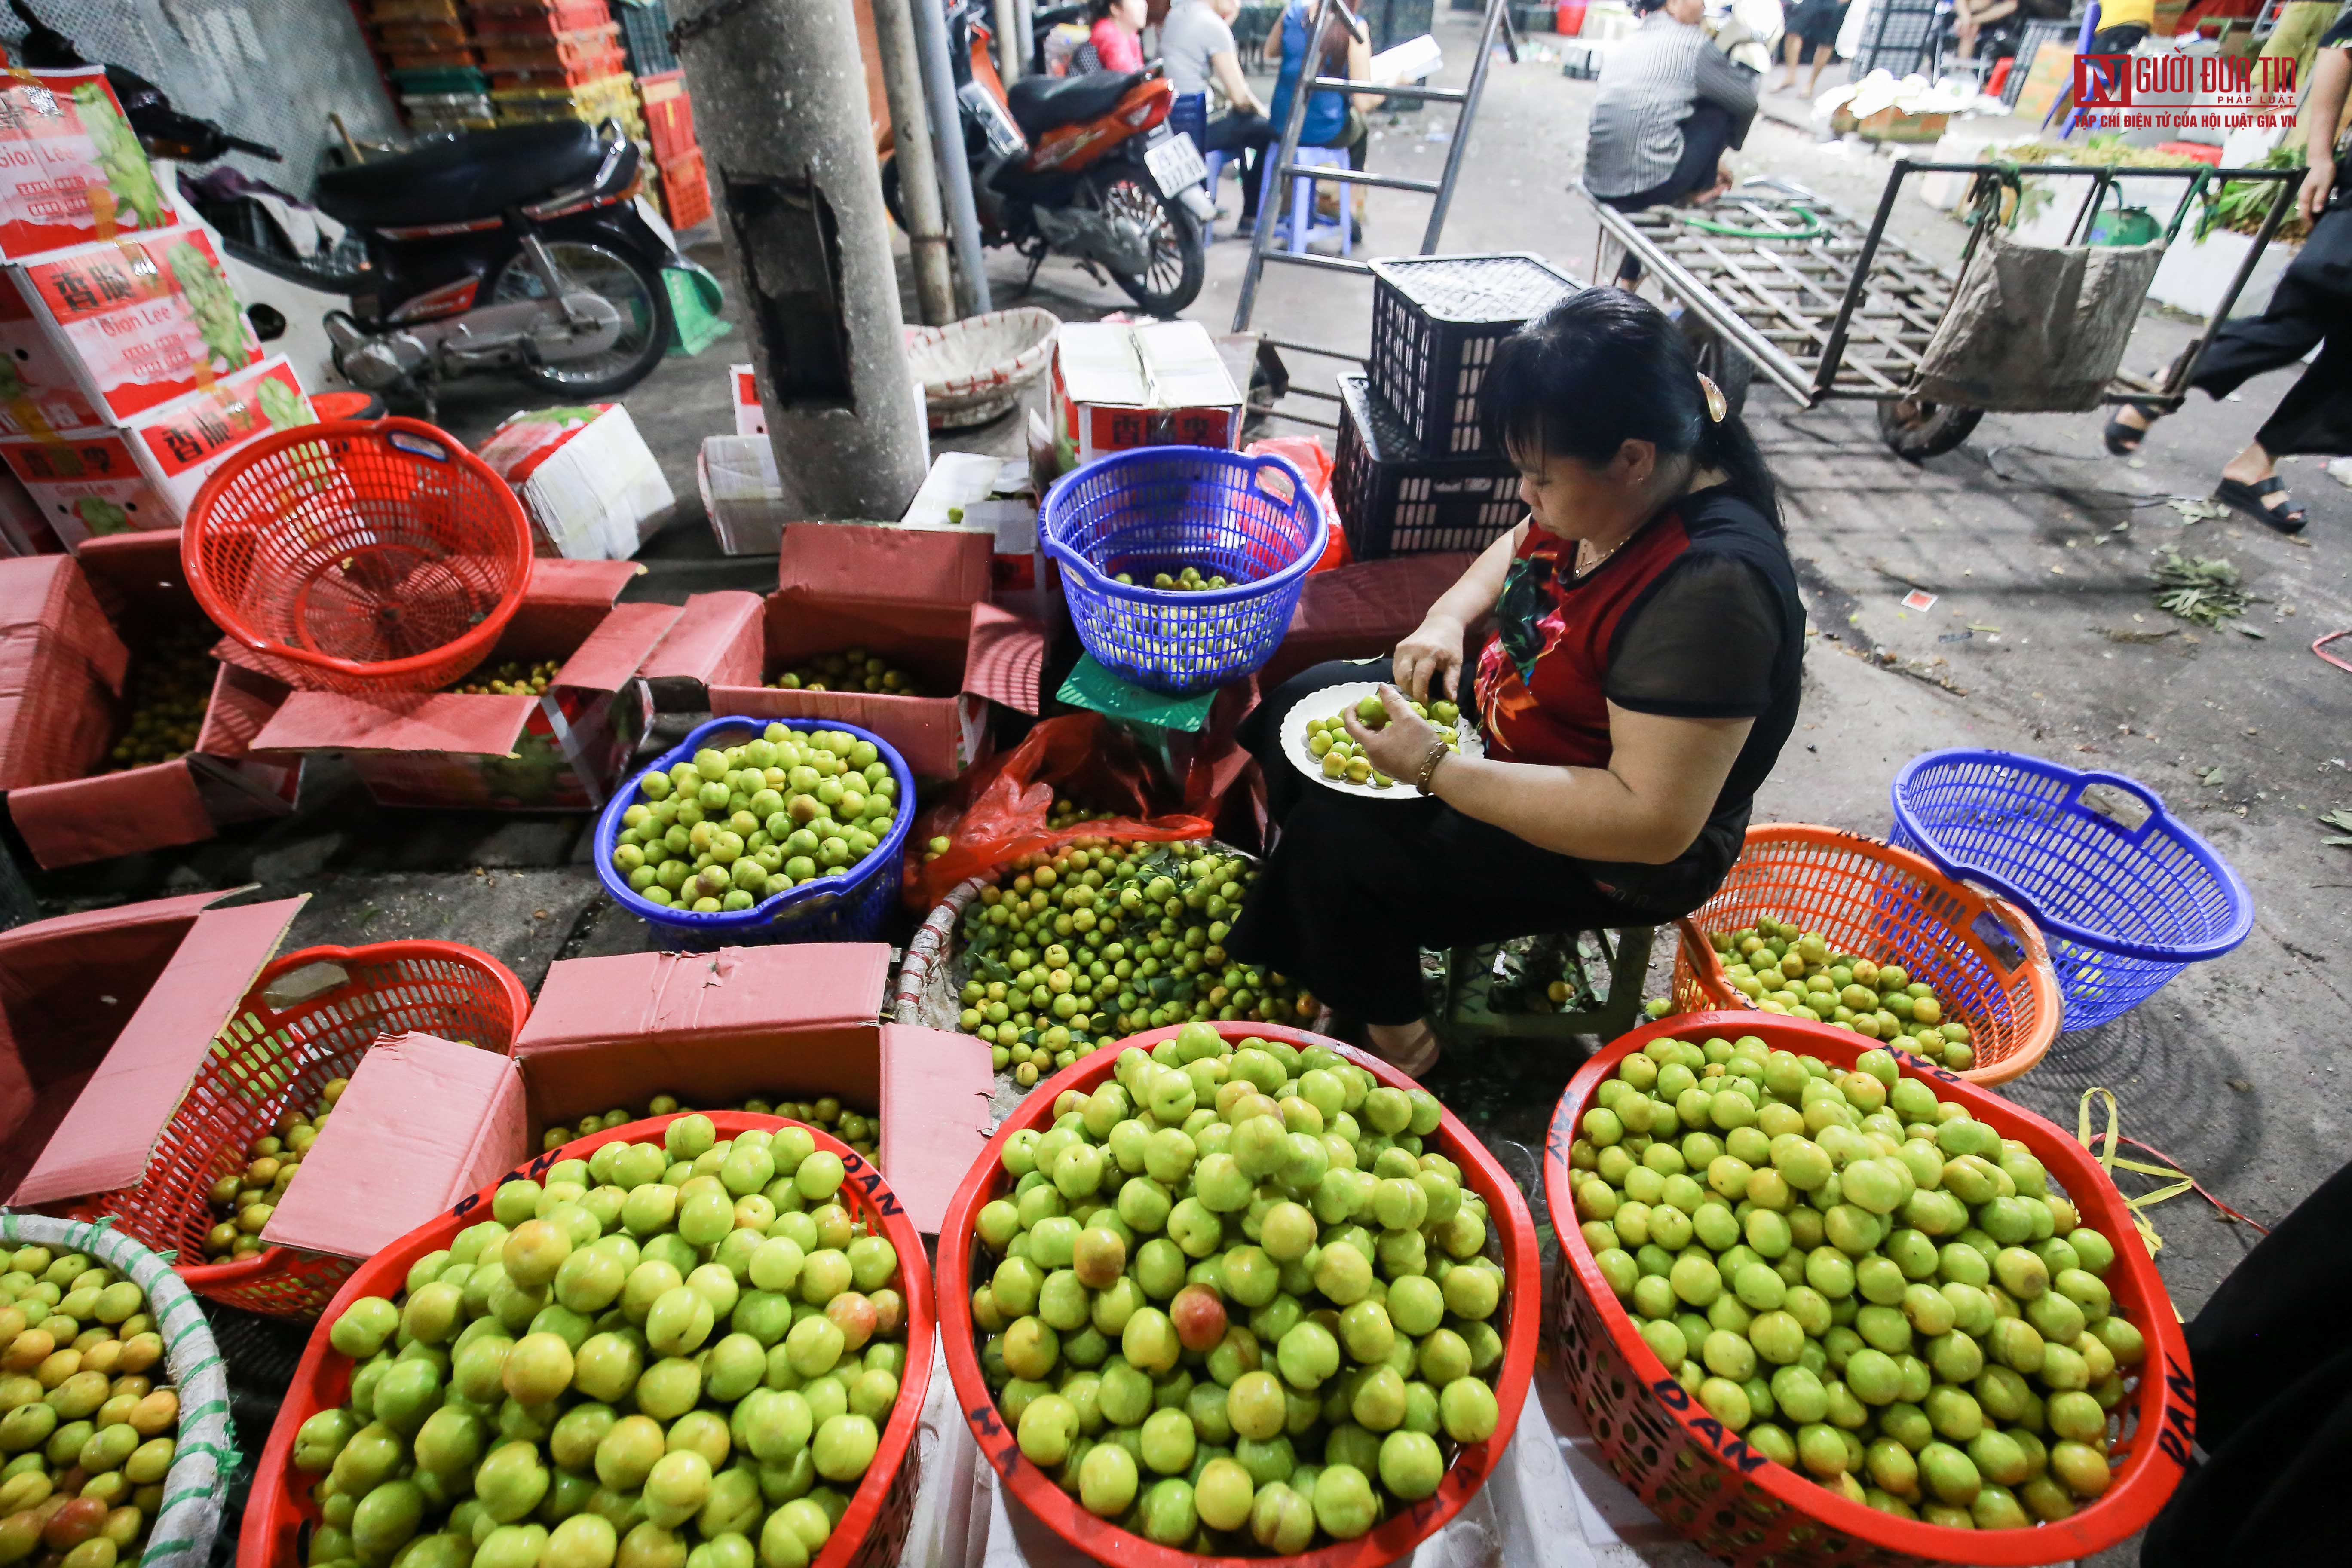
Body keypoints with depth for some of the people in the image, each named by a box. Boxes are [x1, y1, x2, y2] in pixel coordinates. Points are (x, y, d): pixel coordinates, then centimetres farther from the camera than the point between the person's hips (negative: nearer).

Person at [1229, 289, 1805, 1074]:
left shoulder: (1709, 587, -34)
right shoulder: (1612, 493, -8)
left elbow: (1653, 822, -35)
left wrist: (1438, 770, -33)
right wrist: (1448, 618, -5)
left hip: (1614, 859, -9)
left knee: (1333, 842, -18)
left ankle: (1393, 1037, 11)